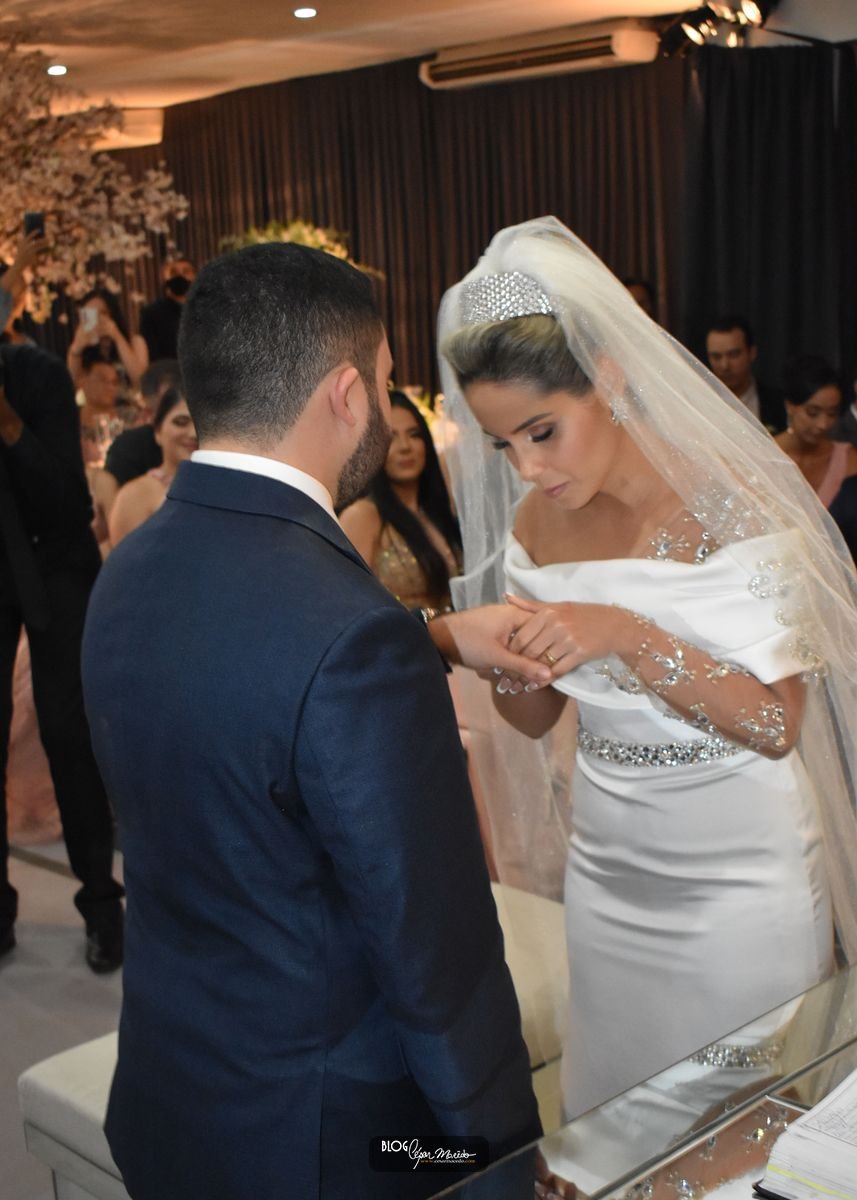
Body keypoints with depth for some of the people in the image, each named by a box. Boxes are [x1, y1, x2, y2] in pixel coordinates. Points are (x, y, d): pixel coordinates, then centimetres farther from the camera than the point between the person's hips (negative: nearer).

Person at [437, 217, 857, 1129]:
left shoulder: (729, 502, -17)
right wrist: (505, 666, -14)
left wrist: (627, 637, -30)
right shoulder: (535, 522, 0)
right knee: (614, 1111, 18)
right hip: (606, 869, 5)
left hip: (737, 873, -5)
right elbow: (538, 718, 8)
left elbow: (776, 725, -20)